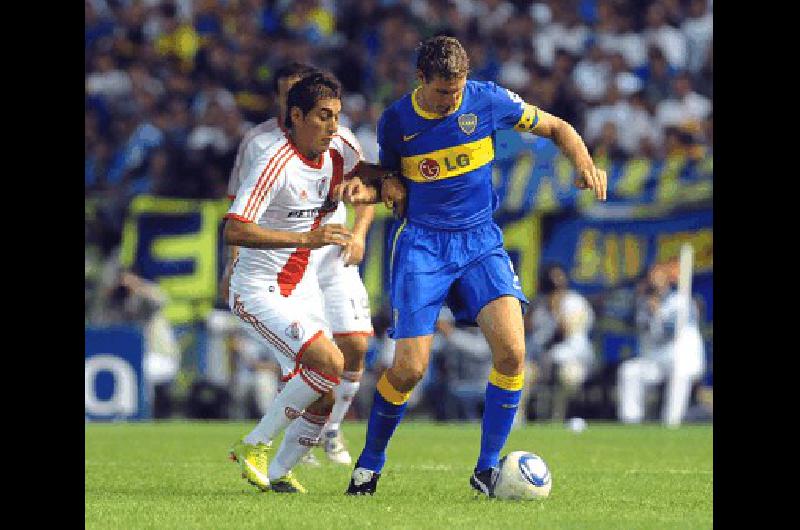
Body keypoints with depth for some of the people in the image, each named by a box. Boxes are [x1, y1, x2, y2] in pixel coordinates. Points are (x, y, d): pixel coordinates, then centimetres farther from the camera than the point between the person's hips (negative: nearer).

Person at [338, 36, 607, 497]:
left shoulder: (487, 101, -6)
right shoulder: (396, 121, -4)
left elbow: (555, 127, 8)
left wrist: (585, 163, -11)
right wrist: (368, 190, -9)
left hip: (481, 242, 1)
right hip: (422, 246, -1)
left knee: (511, 351, -20)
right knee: (409, 368, -9)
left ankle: (488, 467, -6)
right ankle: (371, 462, 16)